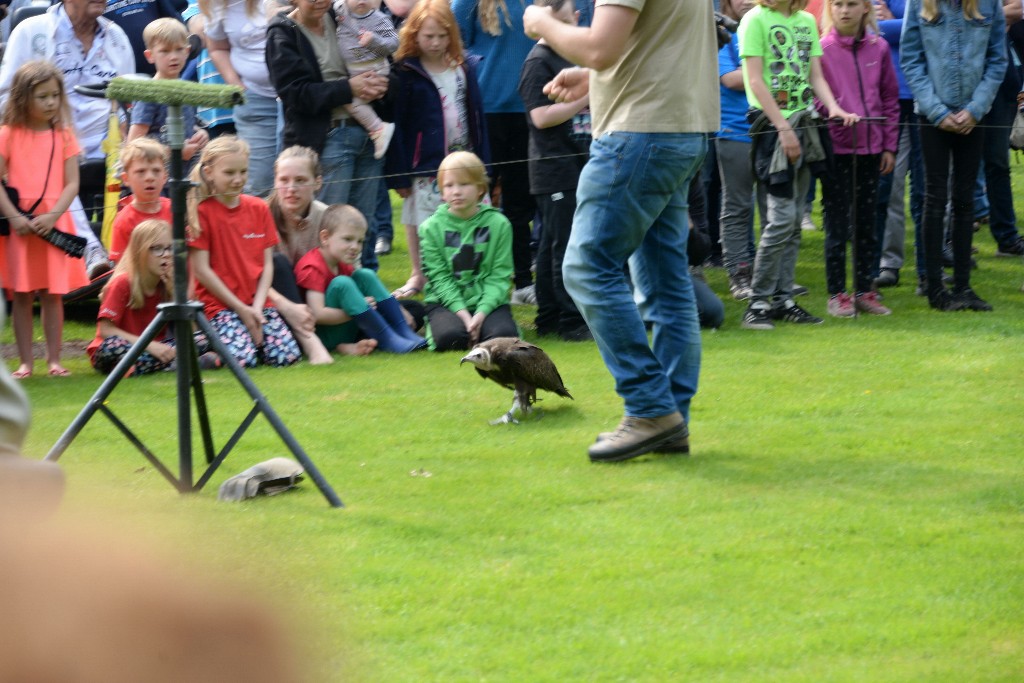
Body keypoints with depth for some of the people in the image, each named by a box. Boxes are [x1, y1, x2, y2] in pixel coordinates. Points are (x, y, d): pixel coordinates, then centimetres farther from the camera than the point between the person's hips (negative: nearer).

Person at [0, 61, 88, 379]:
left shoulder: (64, 135, 6)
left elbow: (72, 183, 2)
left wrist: (52, 216, -13)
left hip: (54, 225, 1)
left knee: (52, 294, 4)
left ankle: (54, 359, 9)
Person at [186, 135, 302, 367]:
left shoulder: (259, 209, 10)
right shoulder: (201, 212, -5)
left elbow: (267, 264, 7)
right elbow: (201, 269, -8)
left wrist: (257, 306, -8)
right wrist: (241, 308, -10)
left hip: (258, 302, 5)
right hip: (219, 304, -4)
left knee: (287, 355, -16)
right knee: (242, 358, -27)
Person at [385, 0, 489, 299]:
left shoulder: (465, 68, 3)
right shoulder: (406, 73, -8)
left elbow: (476, 117, 8)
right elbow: (397, 125, -7)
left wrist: (482, 161, 5)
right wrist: (398, 173, -9)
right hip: (424, 164, -3)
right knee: (419, 220, 6)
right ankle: (418, 276, 19)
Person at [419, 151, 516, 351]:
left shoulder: (498, 224, 2)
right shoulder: (431, 227, 1)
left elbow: (500, 277, -2)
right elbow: (439, 278, -4)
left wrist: (482, 312, -17)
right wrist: (463, 313, -17)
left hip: (489, 302, 1)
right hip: (446, 303, -1)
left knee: (504, 335, -30)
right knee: (450, 338, -33)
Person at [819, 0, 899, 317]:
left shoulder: (879, 48, 5)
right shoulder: (822, 50, -5)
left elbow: (890, 99, 9)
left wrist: (889, 145, 7)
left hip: (871, 147, 4)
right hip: (835, 146, -4)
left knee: (867, 224, 10)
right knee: (837, 225, 1)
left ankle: (864, 291, 19)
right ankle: (837, 294, 9)